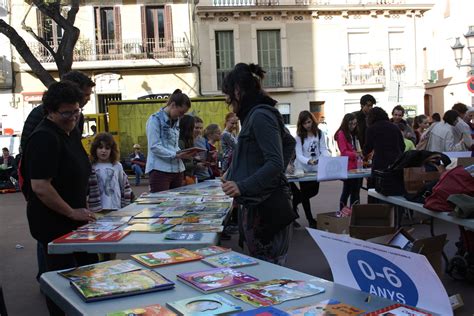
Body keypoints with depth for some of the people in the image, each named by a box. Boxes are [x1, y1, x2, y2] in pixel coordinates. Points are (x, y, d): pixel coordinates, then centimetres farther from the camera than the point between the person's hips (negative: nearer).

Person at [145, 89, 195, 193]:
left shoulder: (176, 121, 17)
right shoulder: (155, 119, -6)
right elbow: (154, 147, -14)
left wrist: (182, 153, 0)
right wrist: (176, 155, -21)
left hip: (177, 169, 7)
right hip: (160, 170, -7)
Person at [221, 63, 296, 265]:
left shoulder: (260, 116, -14)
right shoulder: (255, 114, 15)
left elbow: (275, 163, -19)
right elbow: (289, 141, 26)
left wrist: (243, 186, -26)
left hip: (265, 207, -10)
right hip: (255, 205, 10)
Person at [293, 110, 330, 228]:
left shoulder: (319, 133, -4)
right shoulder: (299, 136, -12)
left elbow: (323, 149, -5)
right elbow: (299, 155, -16)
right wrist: (308, 161, -36)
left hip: (316, 168, 3)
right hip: (303, 168, -3)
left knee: (314, 191, 14)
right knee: (305, 193, 5)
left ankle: (294, 203, 38)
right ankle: (310, 220, 16)